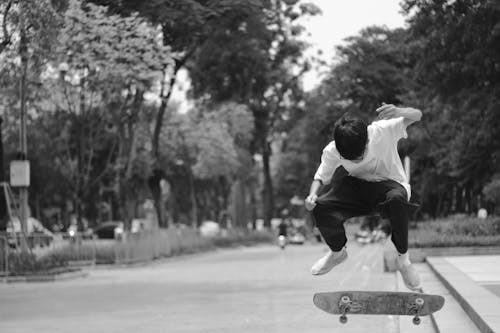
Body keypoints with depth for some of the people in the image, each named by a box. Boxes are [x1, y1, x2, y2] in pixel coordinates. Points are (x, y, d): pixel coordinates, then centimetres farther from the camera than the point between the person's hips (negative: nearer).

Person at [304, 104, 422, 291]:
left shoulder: (382, 131, -26)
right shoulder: (331, 152, -18)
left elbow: (417, 116, -24)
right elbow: (320, 178, -3)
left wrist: (399, 112, -48)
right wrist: (313, 194, -27)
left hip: (389, 183, -3)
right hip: (357, 185, 3)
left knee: (396, 200, -42)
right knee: (320, 208, -25)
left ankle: (403, 258, -17)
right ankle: (337, 251, 10)